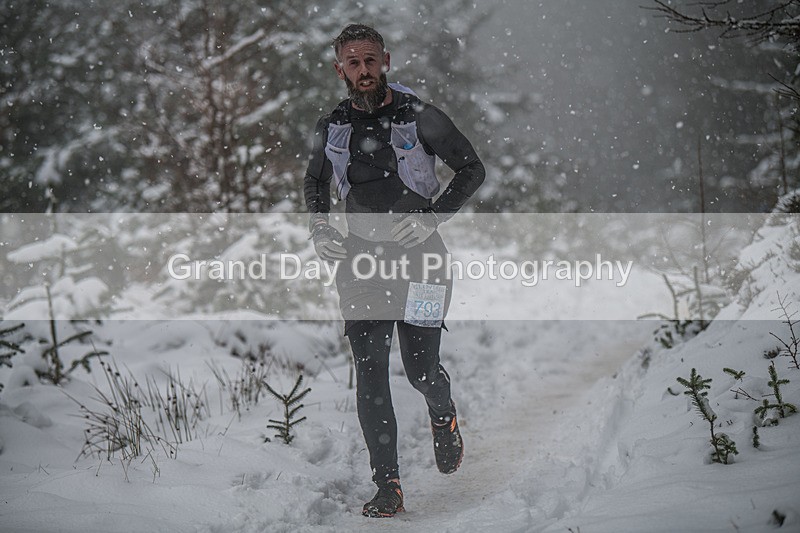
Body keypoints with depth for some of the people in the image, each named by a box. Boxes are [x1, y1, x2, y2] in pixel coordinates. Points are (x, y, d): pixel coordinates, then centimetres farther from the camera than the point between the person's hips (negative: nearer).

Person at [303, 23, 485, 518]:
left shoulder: (419, 117, -8)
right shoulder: (331, 129, 4)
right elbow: (315, 184, 22)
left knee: (421, 370, 1)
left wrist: (432, 217, -12)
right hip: (360, 259, 3)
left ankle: (444, 418, 38)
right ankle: (388, 486, -2)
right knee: (370, 374, -6)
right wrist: (320, 227, 4)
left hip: (418, 257, -3)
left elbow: (473, 169, -1)